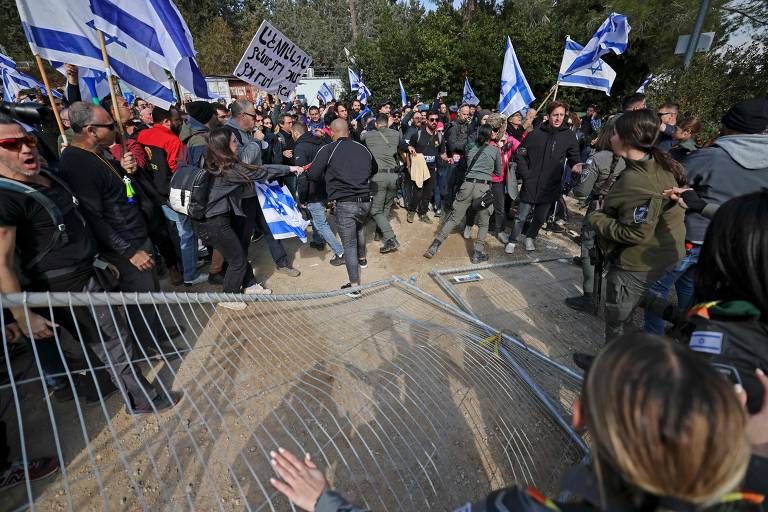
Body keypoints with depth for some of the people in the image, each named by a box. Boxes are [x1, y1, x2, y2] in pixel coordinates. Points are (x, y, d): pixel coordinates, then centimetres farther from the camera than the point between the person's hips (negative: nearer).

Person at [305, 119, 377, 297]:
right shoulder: (363, 148, 9)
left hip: (345, 203, -4)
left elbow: (312, 175, -5)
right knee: (360, 227, 33)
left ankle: (354, 286, 5)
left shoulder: (327, 150, -4)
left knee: (349, 244, 2)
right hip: (365, 201, 5)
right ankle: (362, 258, 50)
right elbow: (374, 169, 24)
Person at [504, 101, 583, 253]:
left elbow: (573, 157, 8)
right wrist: (525, 174, -6)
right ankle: (512, 241, 21)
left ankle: (530, 237, 38)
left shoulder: (569, 136, 0)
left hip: (550, 186, 2)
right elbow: (520, 153, 2)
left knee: (540, 217, 15)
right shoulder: (536, 134, -4)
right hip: (531, 184, -2)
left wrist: (575, 165, -16)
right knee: (521, 216, 4)